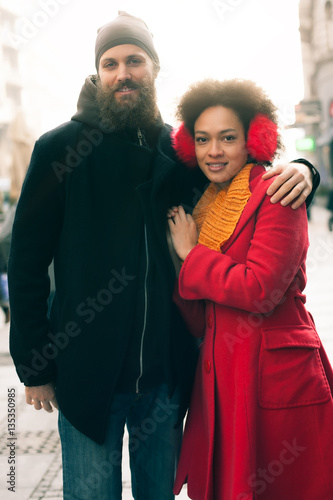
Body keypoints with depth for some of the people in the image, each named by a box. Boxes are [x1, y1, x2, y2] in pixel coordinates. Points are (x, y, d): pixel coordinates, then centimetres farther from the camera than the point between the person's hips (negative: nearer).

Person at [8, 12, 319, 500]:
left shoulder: (180, 151, 5)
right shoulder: (60, 148, -4)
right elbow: (27, 261, -4)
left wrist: (299, 169, -9)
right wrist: (35, 367, -6)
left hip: (167, 373, 3)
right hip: (86, 373, -3)